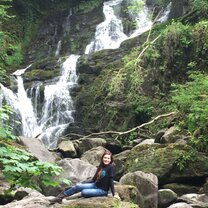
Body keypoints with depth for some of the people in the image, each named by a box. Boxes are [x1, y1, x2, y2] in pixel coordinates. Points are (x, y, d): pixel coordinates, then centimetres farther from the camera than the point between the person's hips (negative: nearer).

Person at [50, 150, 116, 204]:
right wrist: (82, 184, 13)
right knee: (78, 186, -10)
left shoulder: (111, 167, -15)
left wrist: (114, 194, -21)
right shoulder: (101, 167, 7)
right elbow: (94, 180, 12)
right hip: (95, 185, 7)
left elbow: (111, 181, -17)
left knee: (84, 192, -26)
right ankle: (60, 197, -2)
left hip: (103, 191, -7)